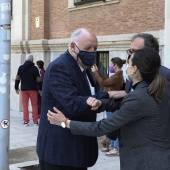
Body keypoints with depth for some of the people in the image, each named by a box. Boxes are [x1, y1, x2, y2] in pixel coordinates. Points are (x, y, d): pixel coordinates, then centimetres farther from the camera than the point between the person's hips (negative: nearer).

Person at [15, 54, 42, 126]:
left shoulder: (21, 67, 2)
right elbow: (38, 80, -5)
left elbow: (17, 78, 2)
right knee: (34, 105, 7)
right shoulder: (34, 68, -4)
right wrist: (40, 89, 2)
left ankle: (26, 121, 3)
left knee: (25, 105, 4)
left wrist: (16, 88, 9)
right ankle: (35, 121, 7)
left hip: (24, 89, 2)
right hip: (33, 89, -1)